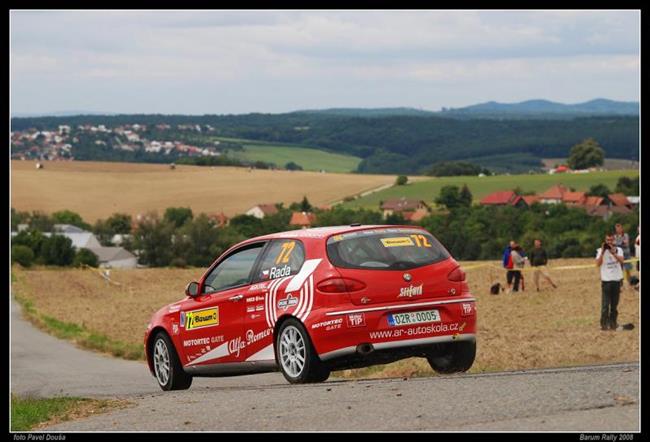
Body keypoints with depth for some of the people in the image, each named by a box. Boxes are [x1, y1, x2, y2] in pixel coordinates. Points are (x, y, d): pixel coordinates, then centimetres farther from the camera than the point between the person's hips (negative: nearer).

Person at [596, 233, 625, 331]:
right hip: (606, 280, -2)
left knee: (614, 304, 7)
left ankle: (612, 324, 14)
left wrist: (613, 252, -21)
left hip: (617, 280, 2)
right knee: (605, 304, -6)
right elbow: (598, 264, -12)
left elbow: (621, 260, -12)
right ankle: (604, 324, -3)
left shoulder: (618, 250, 5)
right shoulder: (600, 251, 0)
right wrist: (602, 252, -16)